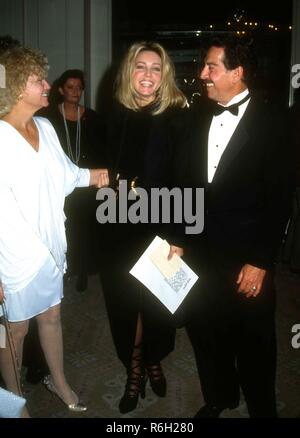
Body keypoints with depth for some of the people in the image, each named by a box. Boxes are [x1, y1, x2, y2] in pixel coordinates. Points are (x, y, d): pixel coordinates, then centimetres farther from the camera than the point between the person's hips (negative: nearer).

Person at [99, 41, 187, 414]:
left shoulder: (177, 115, -8)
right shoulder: (117, 114, 1)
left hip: (161, 226, -2)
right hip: (120, 228, 3)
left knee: (158, 298, 12)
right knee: (122, 299, 10)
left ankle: (153, 361, 38)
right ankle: (134, 367, 31)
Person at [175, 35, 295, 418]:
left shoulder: (271, 124, -9)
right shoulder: (196, 118, 4)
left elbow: (280, 200, -9)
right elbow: (183, 182, 8)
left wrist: (260, 261, -11)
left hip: (246, 258, -4)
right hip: (199, 252, 4)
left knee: (253, 342, 12)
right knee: (205, 330, 17)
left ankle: (261, 408, 37)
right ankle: (218, 398, 43)